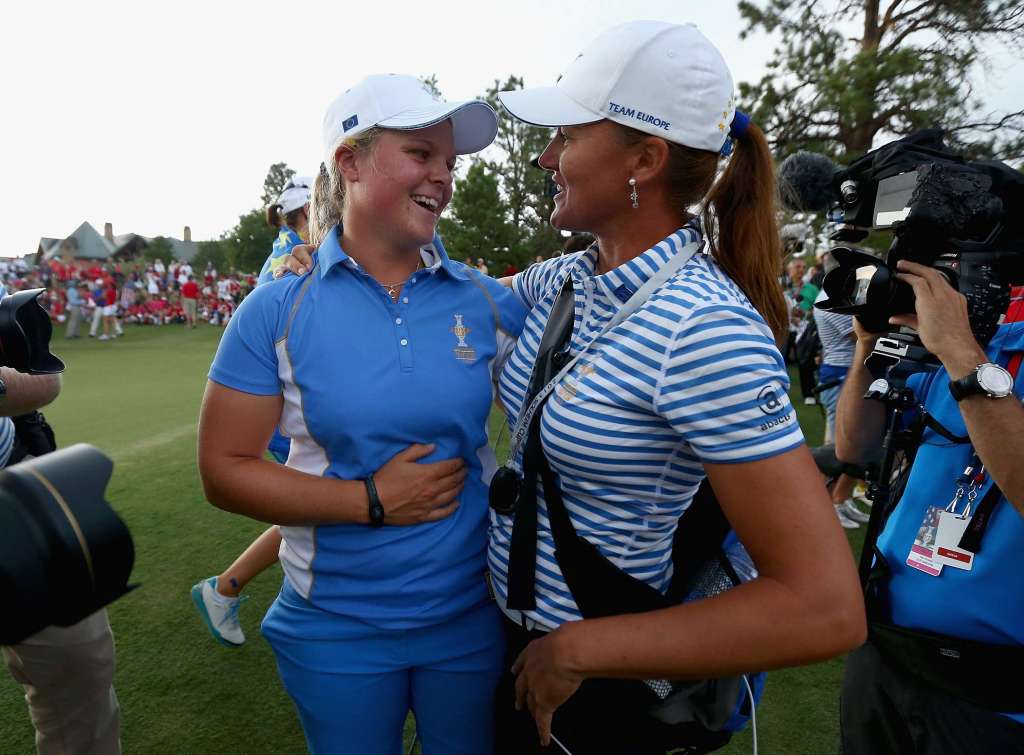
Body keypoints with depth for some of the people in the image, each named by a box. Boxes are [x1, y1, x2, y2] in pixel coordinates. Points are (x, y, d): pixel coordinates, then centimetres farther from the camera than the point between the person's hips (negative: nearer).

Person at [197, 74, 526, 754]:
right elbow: (224, 471, -10)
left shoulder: (489, 303, -6)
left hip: (473, 614, 2)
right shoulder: (278, 310, -10)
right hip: (337, 626, -1)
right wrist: (371, 500, -18)